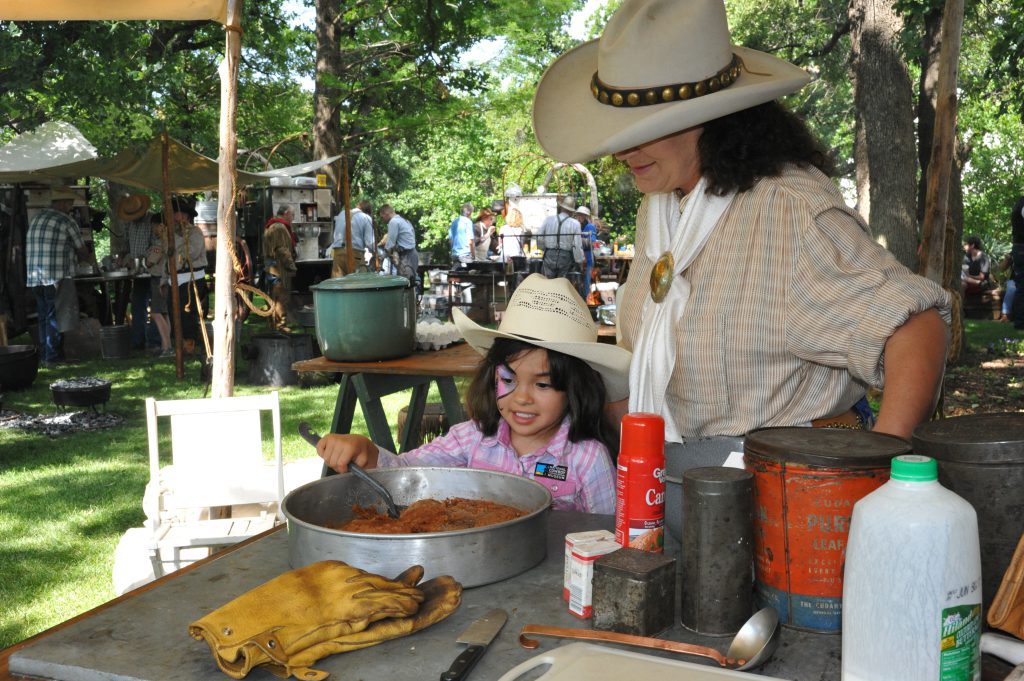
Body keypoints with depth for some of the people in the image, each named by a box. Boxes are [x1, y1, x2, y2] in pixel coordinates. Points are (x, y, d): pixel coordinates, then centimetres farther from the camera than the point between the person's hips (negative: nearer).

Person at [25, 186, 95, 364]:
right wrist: (92, 260, 23)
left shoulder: (35, 218, 14)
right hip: (57, 277, -7)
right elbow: (82, 251, 1)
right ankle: (53, 355, 3)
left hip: (34, 277, 7)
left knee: (44, 316, 15)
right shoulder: (67, 222, -6)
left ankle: (44, 354, 20)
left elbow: (35, 247, 18)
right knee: (55, 317, 0)